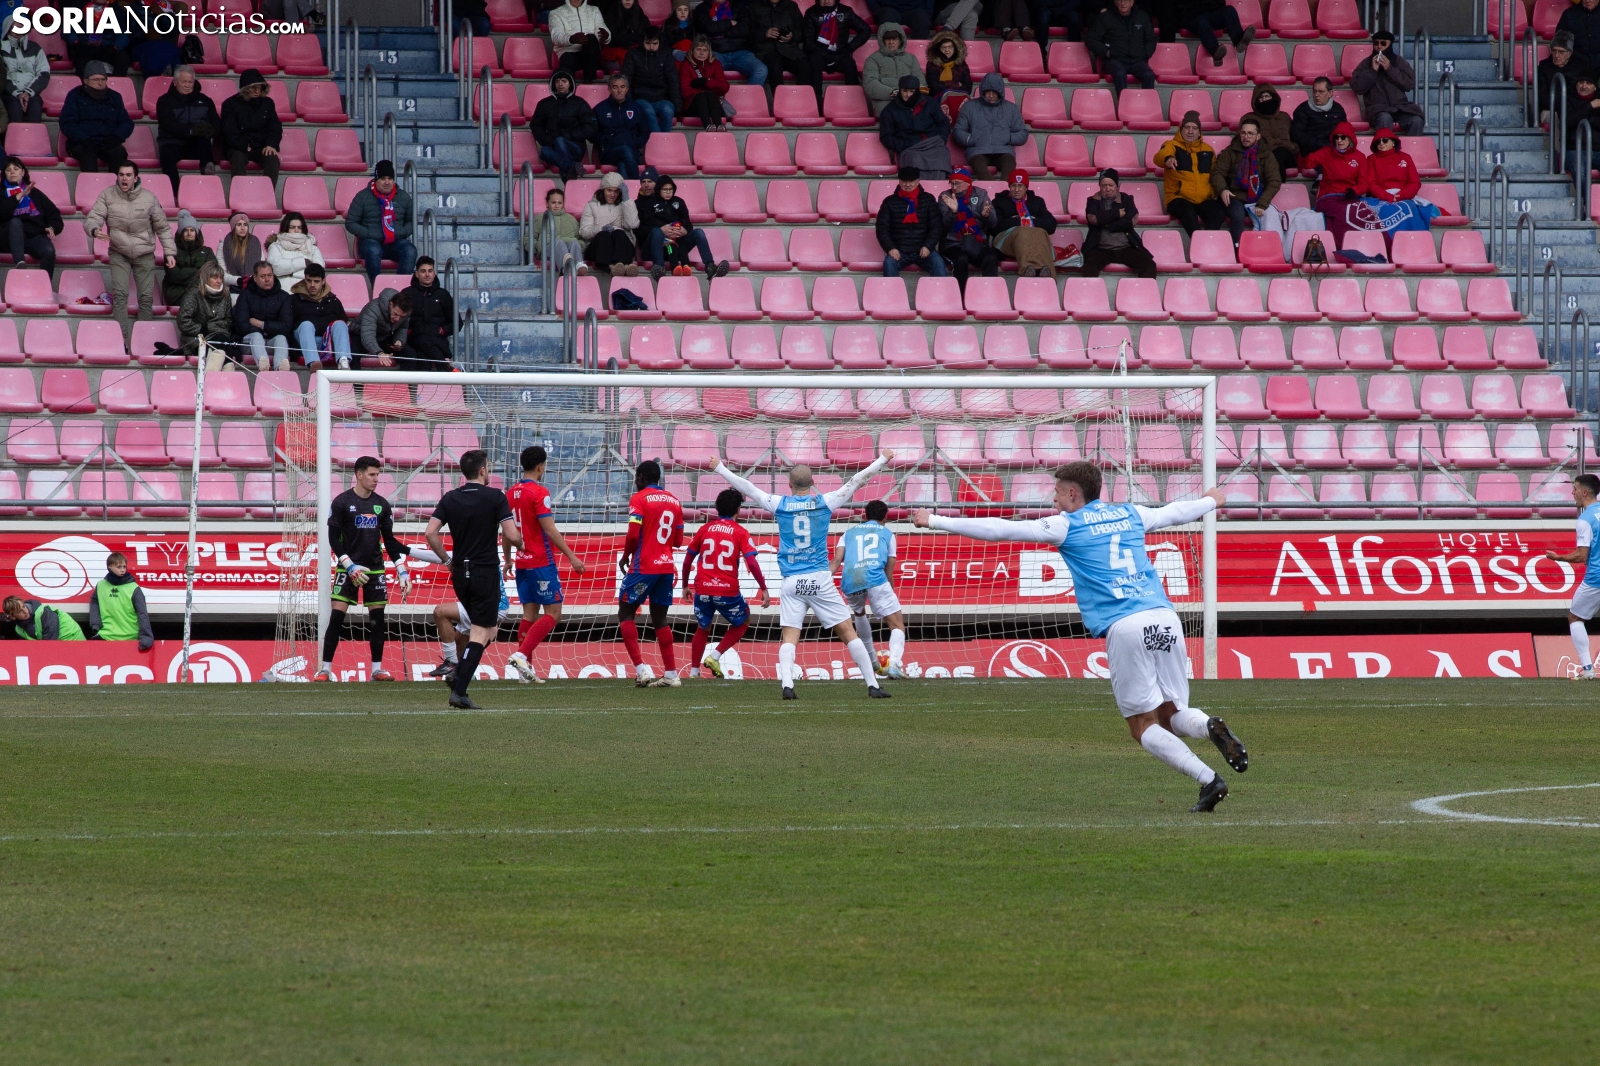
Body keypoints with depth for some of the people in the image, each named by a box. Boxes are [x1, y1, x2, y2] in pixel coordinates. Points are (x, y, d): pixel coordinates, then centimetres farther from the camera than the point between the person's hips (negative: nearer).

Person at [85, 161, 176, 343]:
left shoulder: (149, 198, -4)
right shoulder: (108, 195, -6)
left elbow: (162, 227, 4)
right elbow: (93, 217, -11)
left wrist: (169, 252, -1)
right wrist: (95, 230, -35)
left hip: (145, 255, 1)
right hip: (119, 253, -1)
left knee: (147, 297, 0)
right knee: (119, 294, -14)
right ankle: (121, 338, -13)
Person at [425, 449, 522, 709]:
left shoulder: (450, 498, 3)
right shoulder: (495, 497, -9)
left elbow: (430, 533, -3)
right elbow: (512, 536, -14)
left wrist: (446, 560, 9)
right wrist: (519, 542, 9)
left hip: (460, 573, 5)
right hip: (486, 572, -5)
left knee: (489, 628, 23)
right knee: (481, 633, -2)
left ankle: (458, 674, 10)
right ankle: (459, 691, -13)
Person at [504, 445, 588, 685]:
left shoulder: (511, 493, 9)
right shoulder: (539, 492, -14)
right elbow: (549, 530, -17)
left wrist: (508, 560, 26)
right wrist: (571, 557, -13)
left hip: (521, 563, 8)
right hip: (541, 563, -8)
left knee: (529, 614, 10)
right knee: (553, 613, -4)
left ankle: (526, 667, 6)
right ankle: (522, 654, -17)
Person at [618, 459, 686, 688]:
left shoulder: (639, 499, -8)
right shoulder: (674, 501, 12)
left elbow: (633, 535, -16)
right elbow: (678, 540, 13)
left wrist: (625, 556, 1)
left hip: (643, 566, -6)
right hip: (666, 566, 6)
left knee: (625, 613, 3)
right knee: (659, 618, 14)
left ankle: (641, 669, -10)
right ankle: (671, 673, 8)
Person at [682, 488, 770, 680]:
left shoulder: (705, 529, 9)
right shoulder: (740, 532, -1)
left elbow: (688, 560, 12)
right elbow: (751, 562, -11)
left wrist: (685, 585, 25)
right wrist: (764, 589, -7)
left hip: (703, 590, 3)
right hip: (728, 590, -3)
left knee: (702, 628, 25)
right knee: (742, 623, 21)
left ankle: (694, 671, 19)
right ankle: (714, 656, 5)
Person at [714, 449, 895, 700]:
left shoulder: (779, 505, 2)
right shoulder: (824, 502, 0)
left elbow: (746, 488, 9)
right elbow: (857, 481, 8)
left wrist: (720, 467, 21)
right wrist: (883, 459, 19)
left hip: (792, 583, 1)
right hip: (820, 579, -1)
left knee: (789, 637, 0)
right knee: (848, 632, 1)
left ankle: (787, 685, -20)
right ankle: (872, 685, -1)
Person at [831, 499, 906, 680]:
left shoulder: (849, 532, 29)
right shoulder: (887, 533, 24)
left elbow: (837, 560, 11)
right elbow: (889, 571, 22)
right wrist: (890, 594, 34)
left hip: (849, 581, 3)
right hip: (875, 579, -3)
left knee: (859, 613, 35)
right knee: (897, 624, 1)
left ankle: (872, 663, 40)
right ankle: (894, 664, -26)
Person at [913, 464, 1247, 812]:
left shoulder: (1066, 525, 8)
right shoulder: (1131, 515, 22)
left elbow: (1000, 529, 8)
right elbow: (1176, 512, 42)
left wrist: (935, 521, 15)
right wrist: (1210, 501, 64)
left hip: (1124, 627, -5)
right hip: (1165, 617, 5)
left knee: (1144, 726, 3)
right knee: (1171, 715, 13)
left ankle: (1209, 780, -15)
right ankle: (1210, 727, -22)